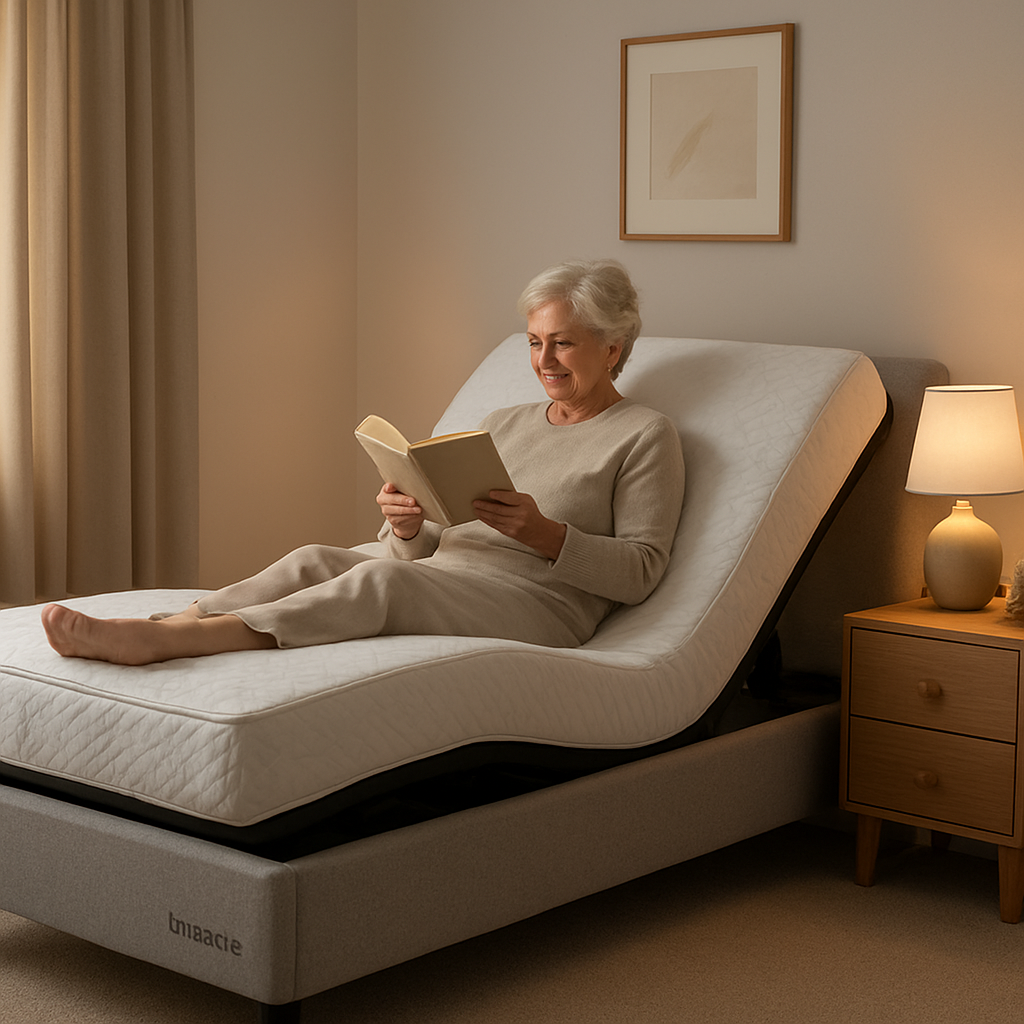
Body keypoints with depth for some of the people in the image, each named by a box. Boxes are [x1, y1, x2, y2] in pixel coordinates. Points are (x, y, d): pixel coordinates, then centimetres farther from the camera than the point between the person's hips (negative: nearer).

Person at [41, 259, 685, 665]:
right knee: (315, 559, -23)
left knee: (384, 577, -34)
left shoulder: (645, 436, 8)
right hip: (436, 579, 7)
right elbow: (426, 551, 20)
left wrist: (547, 534, -16)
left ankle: (153, 641, -46)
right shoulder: (503, 424, 26)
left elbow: (640, 571, -2)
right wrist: (408, 526, -4)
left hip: (537, 607, -7)